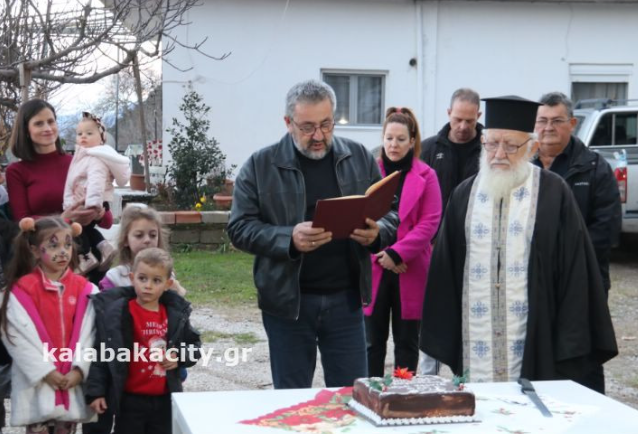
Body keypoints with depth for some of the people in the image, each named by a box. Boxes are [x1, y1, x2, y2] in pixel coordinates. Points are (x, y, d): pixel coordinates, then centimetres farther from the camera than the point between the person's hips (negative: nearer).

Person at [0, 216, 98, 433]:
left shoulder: (86, 289, 2)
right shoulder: (21, 290, -7)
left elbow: (90, 334, -2)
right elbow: (19, 336, -11)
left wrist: (79, 369, -12)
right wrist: (45, 371, -14)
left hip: (73, 381, 3)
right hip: (36, 382, -3)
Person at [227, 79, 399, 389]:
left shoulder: (360, 158, 6)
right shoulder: (260, 166, -2)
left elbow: (390, 214, 9)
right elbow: (240, 228, -6)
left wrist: (377, 233, -15)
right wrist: (289, 239, -23)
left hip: (346, 298, 2)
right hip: (287, 300, -2)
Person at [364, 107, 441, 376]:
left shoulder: (425, 176, 1)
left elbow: (430, 222, -6)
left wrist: (397, 253, -14)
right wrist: (380, 254, -11)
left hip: (410, 271, -1)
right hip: (373, 269, 1)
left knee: (407, 341, 8)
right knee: (373, 339, 7)